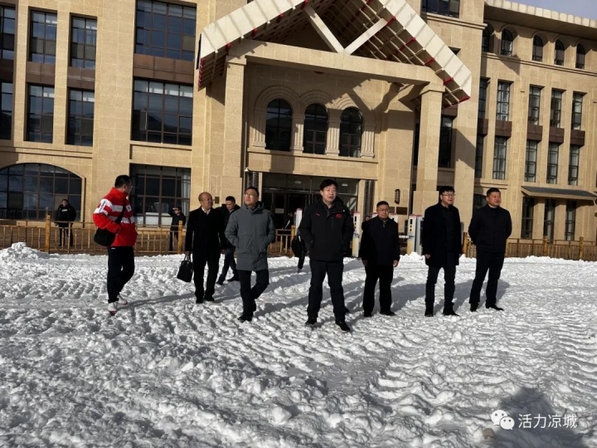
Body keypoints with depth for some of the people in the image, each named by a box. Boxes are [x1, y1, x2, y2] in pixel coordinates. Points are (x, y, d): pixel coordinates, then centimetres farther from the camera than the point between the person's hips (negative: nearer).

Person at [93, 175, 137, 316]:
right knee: (114, 272, -1)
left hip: (127, 243, 9)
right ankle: (112, 301, 10)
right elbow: (97, 217, -27)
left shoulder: (125, 200, 16)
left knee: (129, 270, 15)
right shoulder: (109, 200, -15)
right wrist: (115, 229, -31)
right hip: (115, 243, -9)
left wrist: (133, 234, 18)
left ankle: (115, 292, 34)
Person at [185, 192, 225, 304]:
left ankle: (209, 294, 20)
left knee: (213, 271, 4)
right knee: (198, 273, 5)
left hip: (214, 248, 1)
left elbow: (221, 231, 5)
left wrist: (224, 246, 0)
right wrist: (187, 248, -3)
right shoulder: (194, 214, 1)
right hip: (198, 249, -1)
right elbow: (189, 232, 1)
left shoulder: (217, 214, 4)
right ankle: (199, 295, 17)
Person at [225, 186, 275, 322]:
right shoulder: (237, 214, 0)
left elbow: (272, 232, 11)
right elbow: (229, 233, 5)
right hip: (243, 256, -1)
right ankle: (248, 312, 16)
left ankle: (250, 299, 32)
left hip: (261, 256, 1)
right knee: (245, 286, 3)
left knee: (263, 281, 4)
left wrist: (264, 243, -2)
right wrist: (238, 244, -4)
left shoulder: (266, 214, 2)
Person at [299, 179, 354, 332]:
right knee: (316, 286, 9)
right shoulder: (312, 209, -1)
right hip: (317, 256, -1)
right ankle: (312, 316, 19)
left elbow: (349, 229, 12)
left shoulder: (342, 210, 4)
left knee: (336, 287, 7)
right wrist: (311, 243, -9)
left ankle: (340, 318, 14)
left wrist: (344, 244, 0)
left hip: (336, 256, 1)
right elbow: (303, 228, 1)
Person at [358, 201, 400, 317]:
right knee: (370, 285, 3)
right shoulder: (370, 224, -3)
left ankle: (385, 308, 22)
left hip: (388, 261, 4)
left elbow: (396, 243, 14)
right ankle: (367, 309, 10)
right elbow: (364, 241, -3)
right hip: (372, 261, -3)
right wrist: (364, 256, -8)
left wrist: (396, 257, 8)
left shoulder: (393, 224, 9)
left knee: (386, 285, 12)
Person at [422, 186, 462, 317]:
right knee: (431, 280, 6)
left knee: (450, 281, 8)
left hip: (451, 253, 5)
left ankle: (448, 308, 17)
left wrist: (458, 249, 9)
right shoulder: (431, 211, -7)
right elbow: (426, 232, -9)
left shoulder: (454, 211, 9)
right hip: (436, 252, -5)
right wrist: (427, 251, -13)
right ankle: (429, 309, 14)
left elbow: (457, 231, 13)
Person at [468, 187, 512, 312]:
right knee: (479, 277, -4)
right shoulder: (480, 213, -5)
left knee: (494, 278, 9)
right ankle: (474, 303, 2)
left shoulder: (505, 214, 6)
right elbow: (472, 230, 4)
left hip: (499, 251, 4)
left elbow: (508, 230, 19)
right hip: (483, 251, -4)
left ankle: (491, 302, 18)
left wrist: (500, 241, 17)